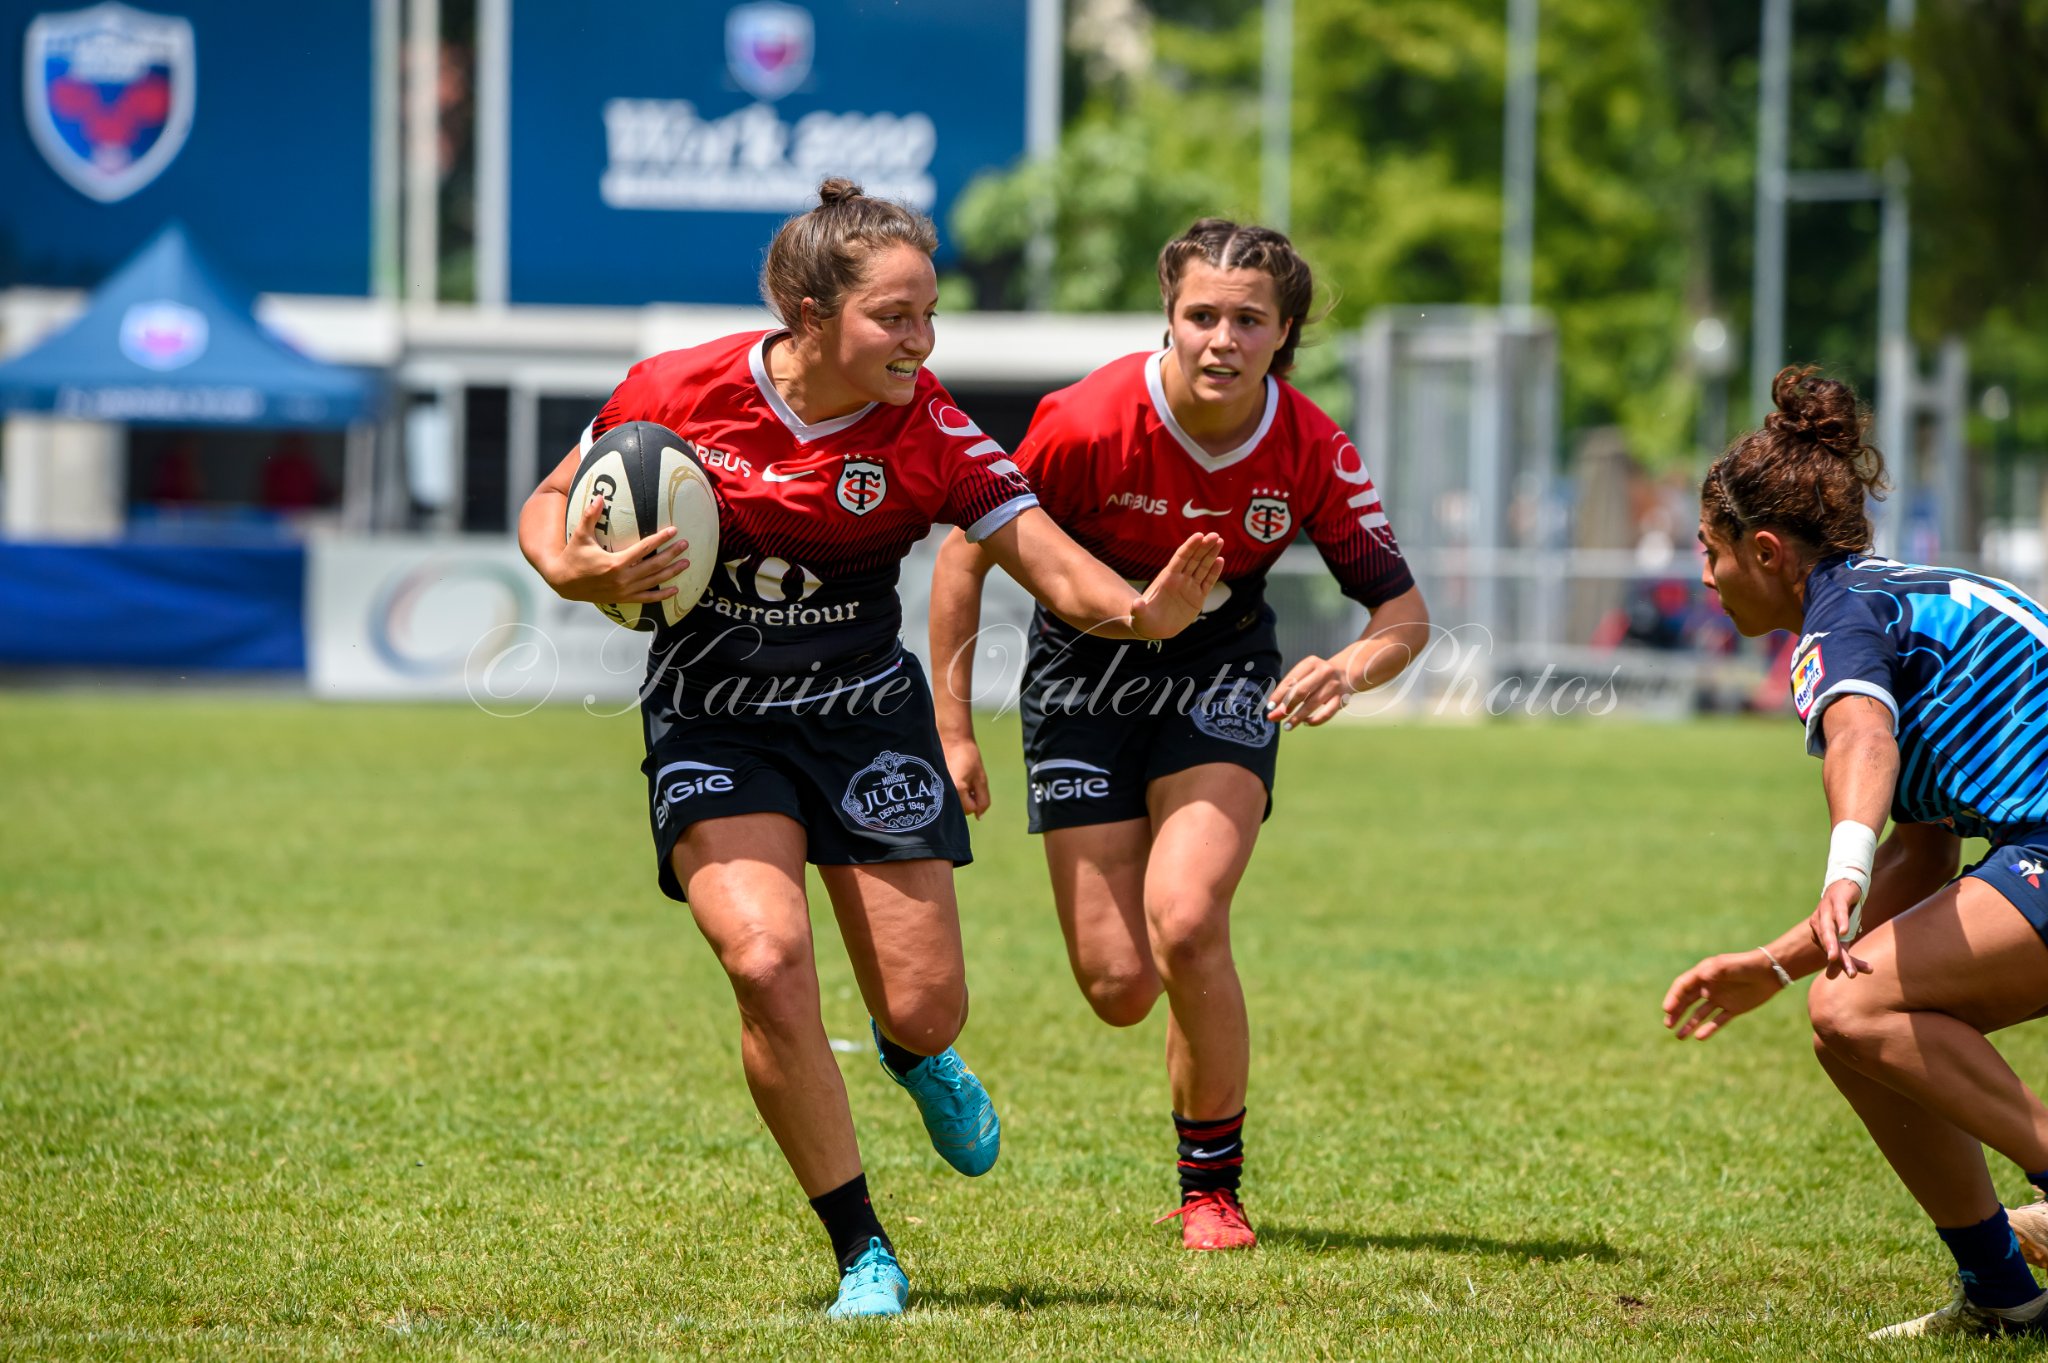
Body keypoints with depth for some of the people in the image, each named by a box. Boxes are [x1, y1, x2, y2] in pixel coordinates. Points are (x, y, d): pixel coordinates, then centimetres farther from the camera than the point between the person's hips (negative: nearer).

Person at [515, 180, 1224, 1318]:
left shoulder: (924, 427, -13)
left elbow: (1044, 553, -18)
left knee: (926, 1007, -3)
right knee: (767, 960, -23)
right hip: (713, 729, -1)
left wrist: (1137, 611, -39)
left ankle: (915, 1058, 41)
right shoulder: (680, 393, -13)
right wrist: (573, 572, -21)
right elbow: (553, 502, 2)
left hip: (867, 717, 1)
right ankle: (862, 1252, -7)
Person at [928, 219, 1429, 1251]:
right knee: (1118, 987, -5)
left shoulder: (1312, 452, -19)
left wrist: (1348, 669, -35)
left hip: (1221, 677, 0)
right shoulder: (1089, 422, -24)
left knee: (1185, 924, -24)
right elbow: (968, 549, -11)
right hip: (1084, 678, 0)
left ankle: (1213, 1185, -4)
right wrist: (952, 726, -11)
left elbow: (1405, 613, -12)